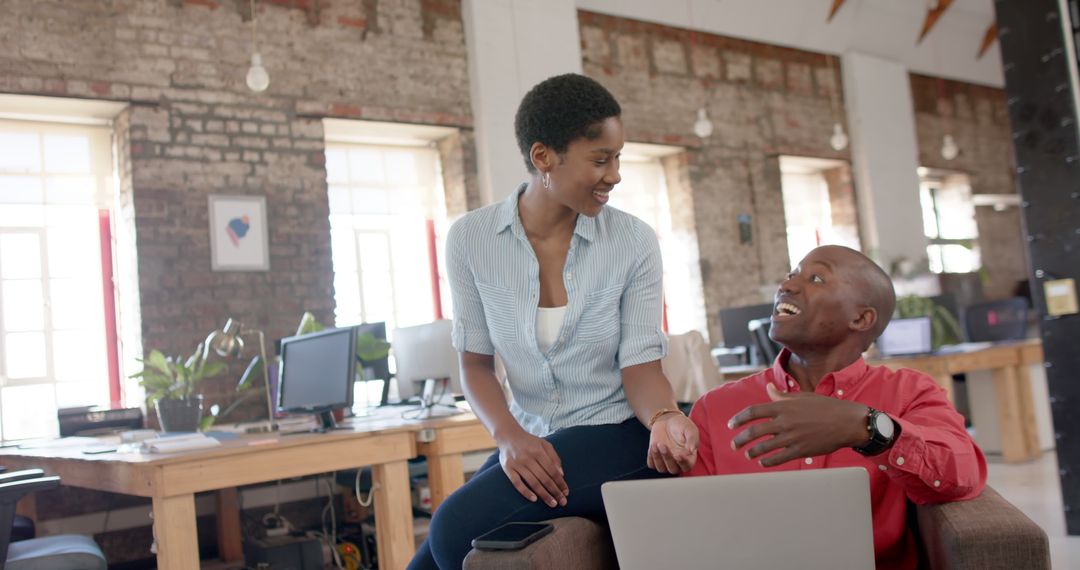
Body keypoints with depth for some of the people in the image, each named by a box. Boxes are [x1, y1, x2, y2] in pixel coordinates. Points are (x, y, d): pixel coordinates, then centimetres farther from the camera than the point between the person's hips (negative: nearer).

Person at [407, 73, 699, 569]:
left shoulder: (634, 241, -8)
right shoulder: (471, 238, -5)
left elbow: (640, 364, -7)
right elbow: (475, 363, 0)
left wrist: (664, 417, -29)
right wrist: (509, 436, -18)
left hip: (615, 434, -3)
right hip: (530, 441, 3)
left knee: (457, 528, -22)